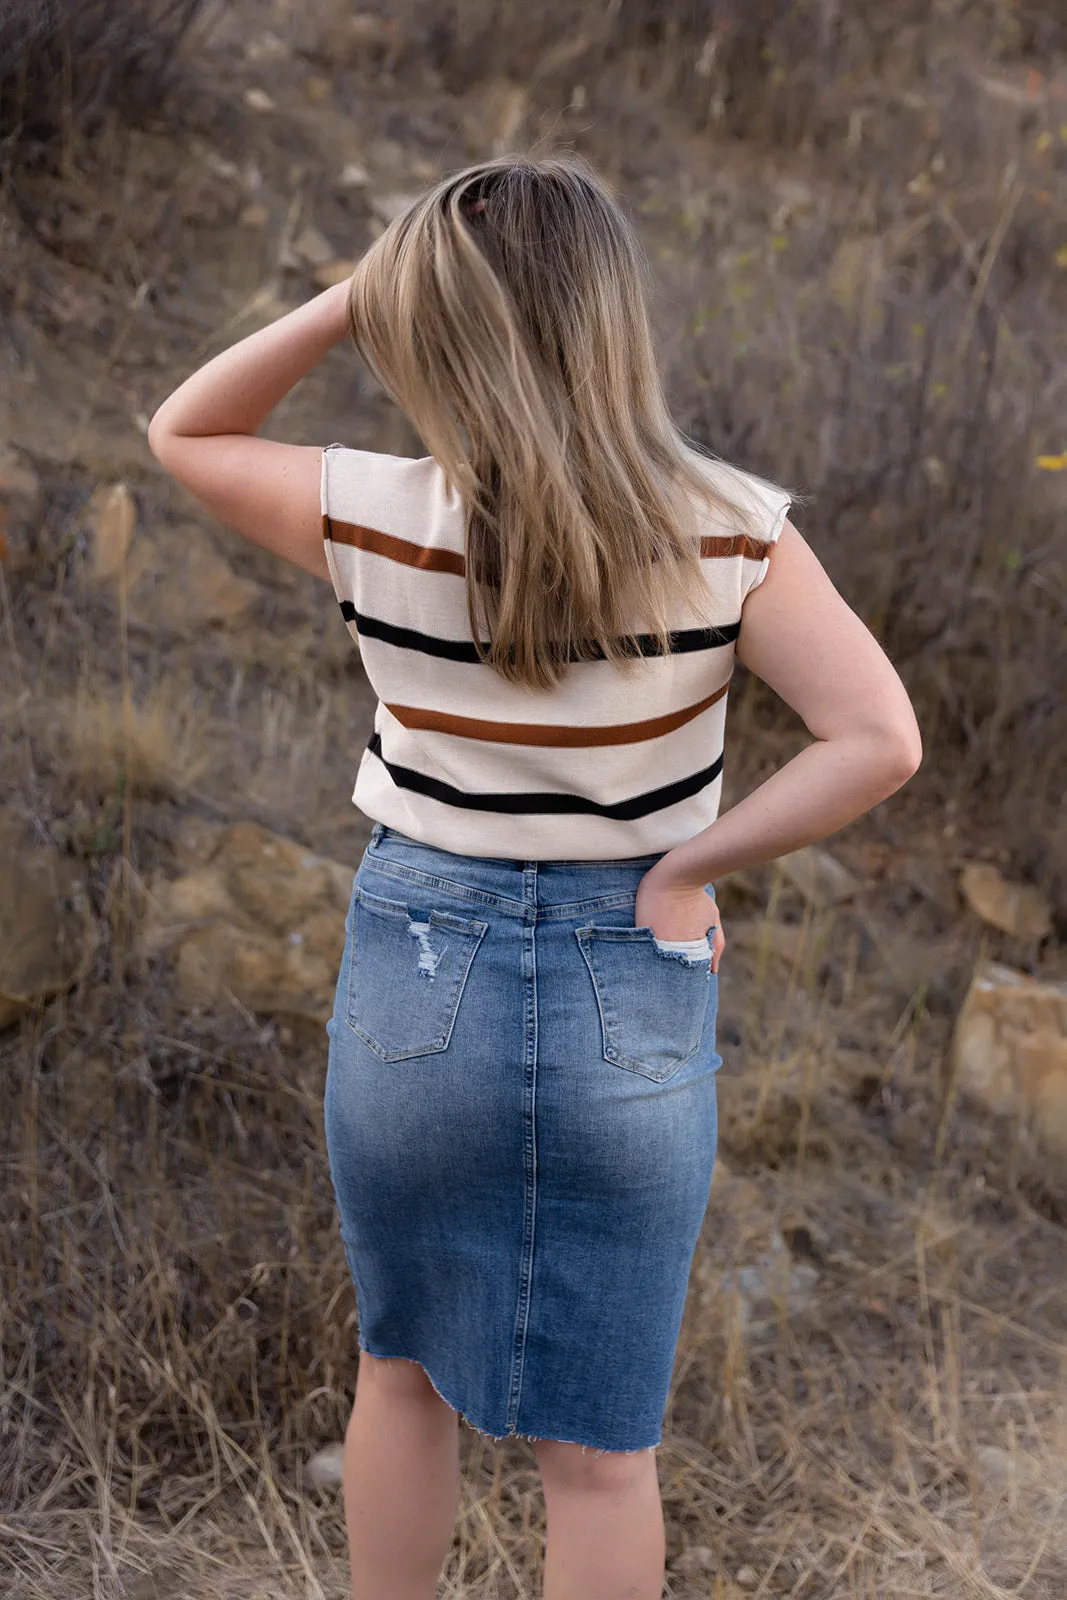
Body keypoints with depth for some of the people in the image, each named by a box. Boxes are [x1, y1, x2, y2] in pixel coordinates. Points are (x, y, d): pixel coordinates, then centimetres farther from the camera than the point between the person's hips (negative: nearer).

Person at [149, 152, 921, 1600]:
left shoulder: (379, 520, -13)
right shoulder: (729, 533, -13)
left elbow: (183, 434, 4)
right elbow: (880, 740, -20)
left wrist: (344, 307, -6)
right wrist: (685, 870, -11)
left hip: (415, 985, 1)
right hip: (632, 1001, 0)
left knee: (402, 1369, 25)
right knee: (601, 1447, 15)